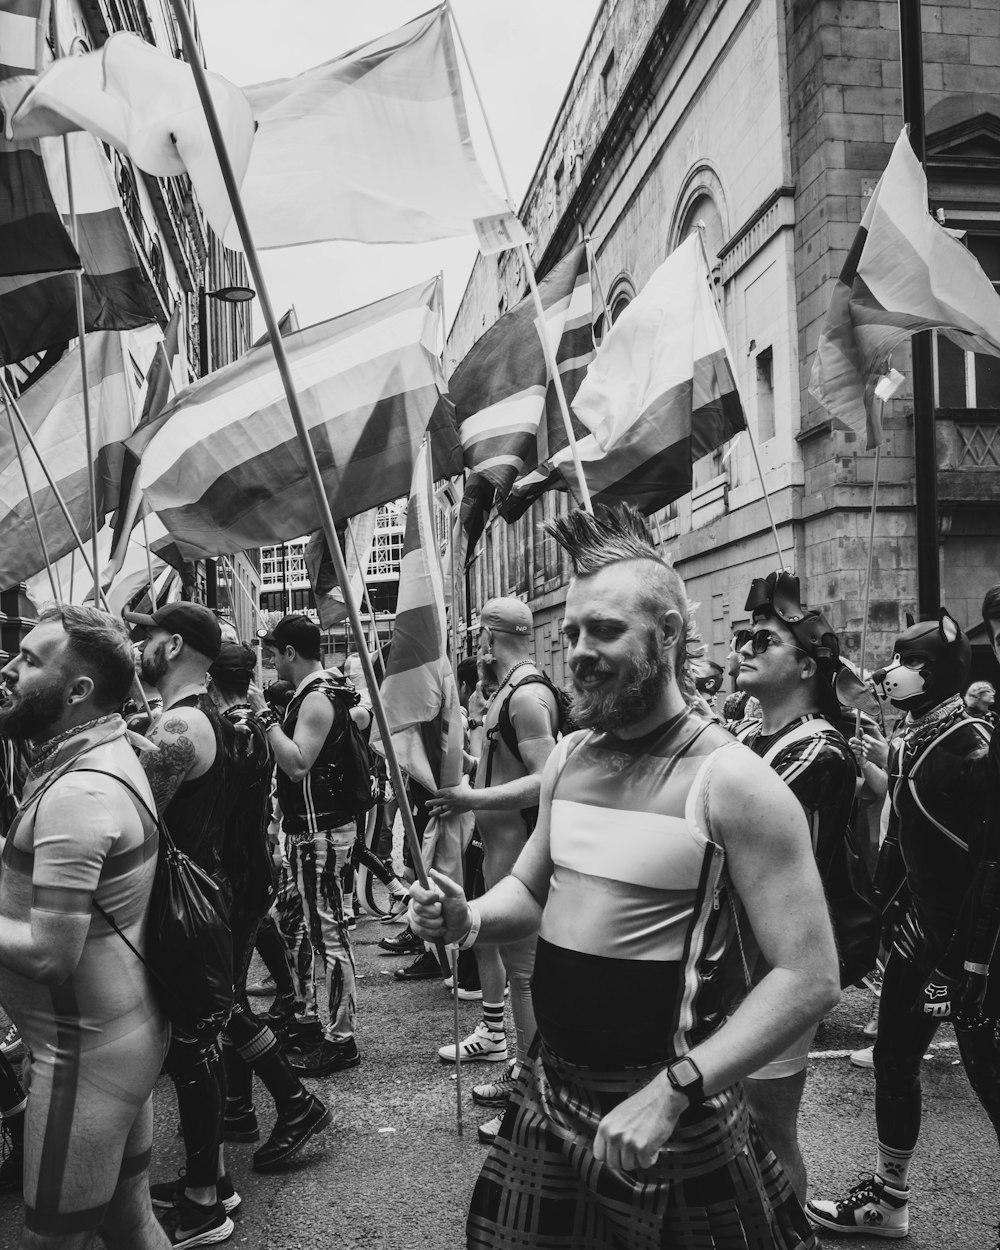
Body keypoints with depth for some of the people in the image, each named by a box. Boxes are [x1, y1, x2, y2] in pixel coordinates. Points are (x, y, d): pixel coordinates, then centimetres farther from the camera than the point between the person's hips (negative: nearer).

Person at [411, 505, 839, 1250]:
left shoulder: (732, 781, -18)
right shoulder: (568, 758, 2)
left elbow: (809, 978, -20)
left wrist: (673, 1091, -26)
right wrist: (470, 920, -5)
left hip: (674, 1116, -6)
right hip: (548, 1092, 6)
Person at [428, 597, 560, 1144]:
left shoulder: (528, 695, -19)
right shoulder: (510, 690, 13)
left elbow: (545, 780, -26)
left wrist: (475, 799, -26)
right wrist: (467, 788, 12)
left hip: (518, 847, -11)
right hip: (500, 842, 11)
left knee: (522, 966, -3)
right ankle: (494, 1034, 40)